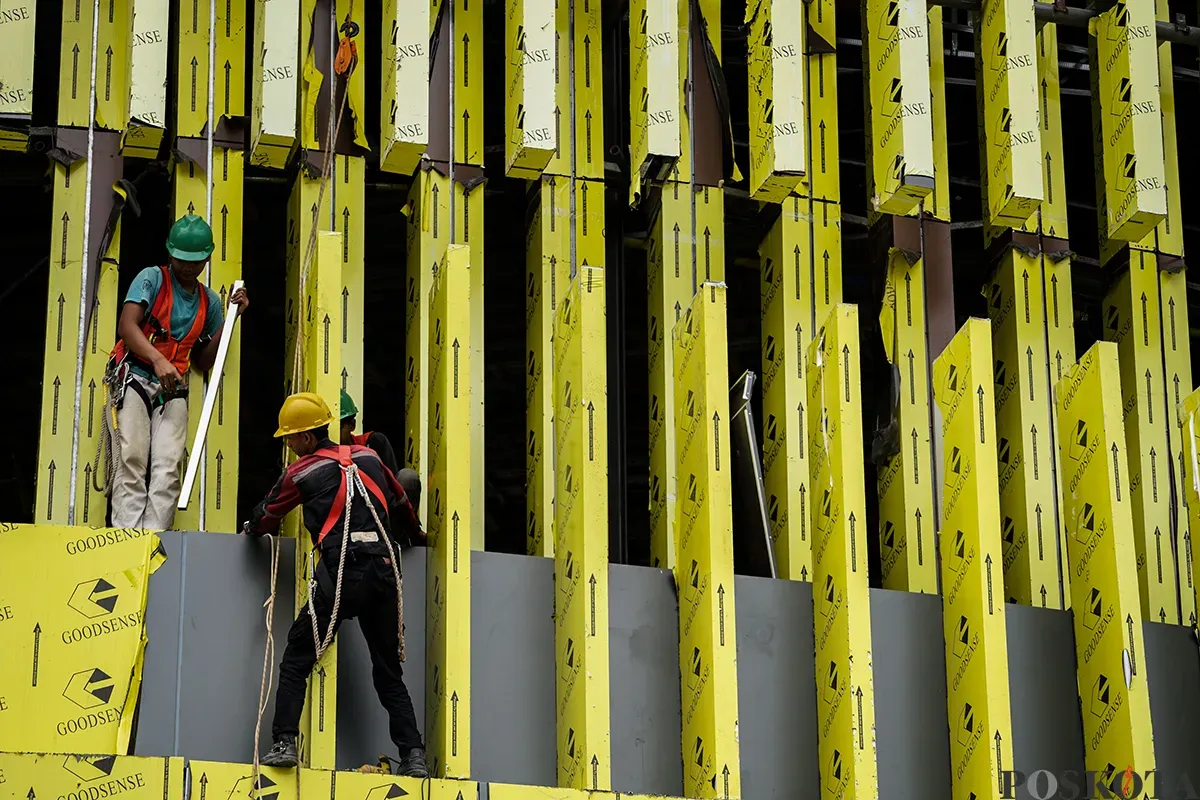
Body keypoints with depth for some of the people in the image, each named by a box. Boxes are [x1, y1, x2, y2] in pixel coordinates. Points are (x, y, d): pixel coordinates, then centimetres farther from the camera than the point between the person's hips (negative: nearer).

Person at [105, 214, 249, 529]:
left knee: (169, 466, -14)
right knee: (132, 458, -17)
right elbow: (127, 326, -10)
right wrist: (158, 360, -25)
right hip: (132, 376, -4)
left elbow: (203, 362, 14)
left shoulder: (209, 301, 16)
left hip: (173, 388, 4)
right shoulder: (152, 278, 4)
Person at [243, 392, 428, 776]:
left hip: (341, 575, -4)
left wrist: (249, 529, 44)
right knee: (389, 672, 12)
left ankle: (285, 742, -6)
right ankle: (413, 755, 4)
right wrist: (413, 535, 50)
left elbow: (266, 517, 20)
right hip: (384, 571, 4)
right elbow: (401, 504, 29)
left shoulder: (302, 472, 5)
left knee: (296, 658, 6)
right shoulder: (368, 457, 16)